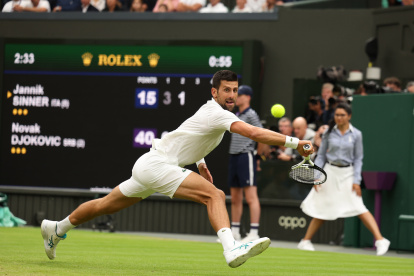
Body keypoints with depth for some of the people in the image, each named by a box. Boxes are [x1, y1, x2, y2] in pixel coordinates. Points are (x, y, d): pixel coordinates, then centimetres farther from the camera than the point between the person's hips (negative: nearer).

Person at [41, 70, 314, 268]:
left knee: (106, 205, 23)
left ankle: (56, 228, 37)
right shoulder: (217, 114, -18)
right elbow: (254, 133, -32)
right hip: (156, 165, -10)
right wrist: (295, 142, -33)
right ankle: (231, 249, -43)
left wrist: (200, 163, 26)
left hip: (148, 165, 10)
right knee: (215, 194, -25)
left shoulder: (210, 110, 13)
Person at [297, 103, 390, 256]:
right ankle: (305, 241, 19)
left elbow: (358, 159, 3)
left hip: (347, 173, -1)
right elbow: (321, 156, 8)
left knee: (358, 207, -15)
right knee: (322, 209, 5)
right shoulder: (329, 133, 2)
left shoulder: (356, 134, 0)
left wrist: (356, 181, -5)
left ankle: (380, 240, -17)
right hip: (330, 172, 1)